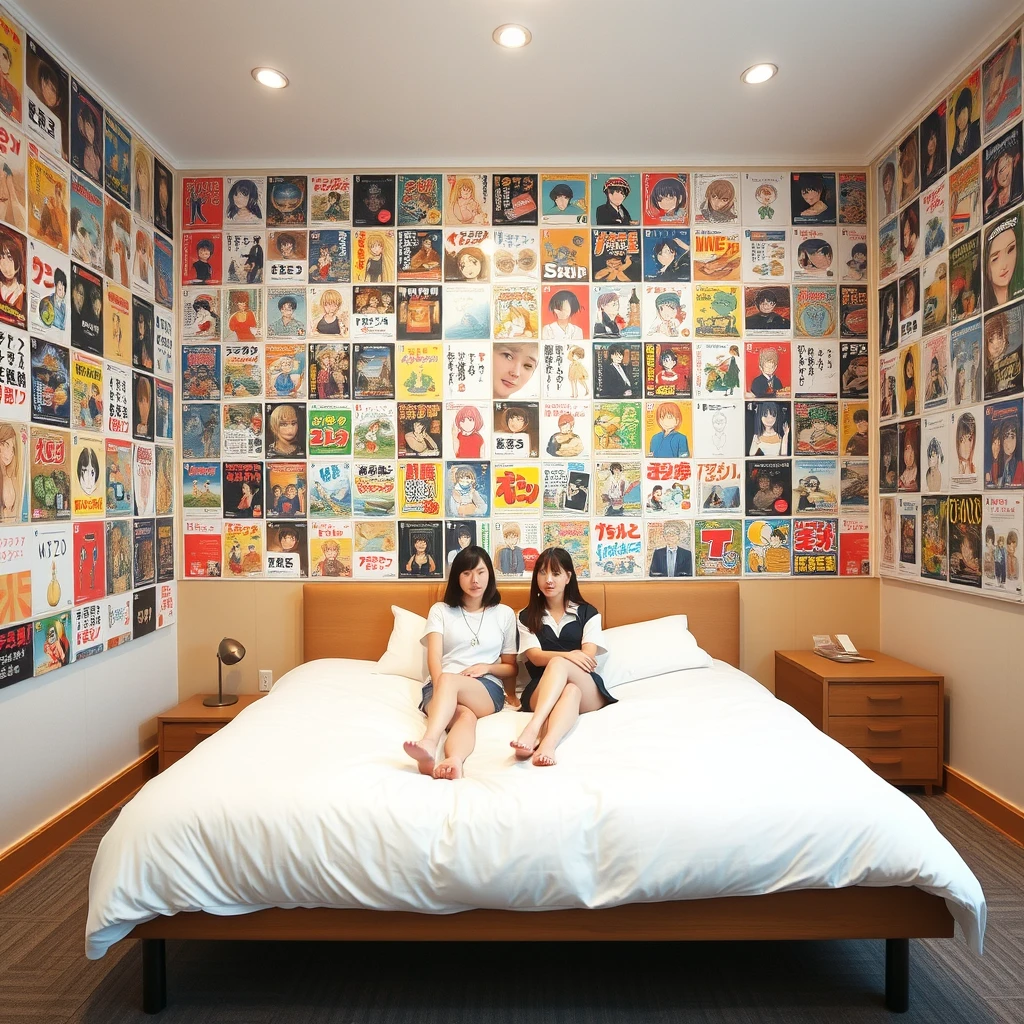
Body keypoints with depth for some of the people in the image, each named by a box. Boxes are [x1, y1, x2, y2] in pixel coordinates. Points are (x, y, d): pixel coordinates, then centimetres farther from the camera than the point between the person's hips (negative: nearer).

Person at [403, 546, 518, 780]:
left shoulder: (504, 614, 15)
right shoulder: (440, 611, 13)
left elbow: (511, 667, 19)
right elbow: (434, 657, -2)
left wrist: (487, 667, -4)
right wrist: (441, 689, -23)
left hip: (487, 690, -1)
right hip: (440, 687, 1)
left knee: (448, 680, -38)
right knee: (466, 715, -39)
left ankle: (428, 744, -64)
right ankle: (454, 761, -68)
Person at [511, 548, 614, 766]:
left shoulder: (588, 613, 13)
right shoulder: (527, 616, 14)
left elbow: (587, 657, -1)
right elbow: (536, 657, -3)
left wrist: (557, 659, -17)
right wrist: (568, 655, -23)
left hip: (589, 692, 0)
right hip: (541, 691, 0)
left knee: (558, 664, -35)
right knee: (570, 691, -38)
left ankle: (532, 730, -59)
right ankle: (547, 745, -66)